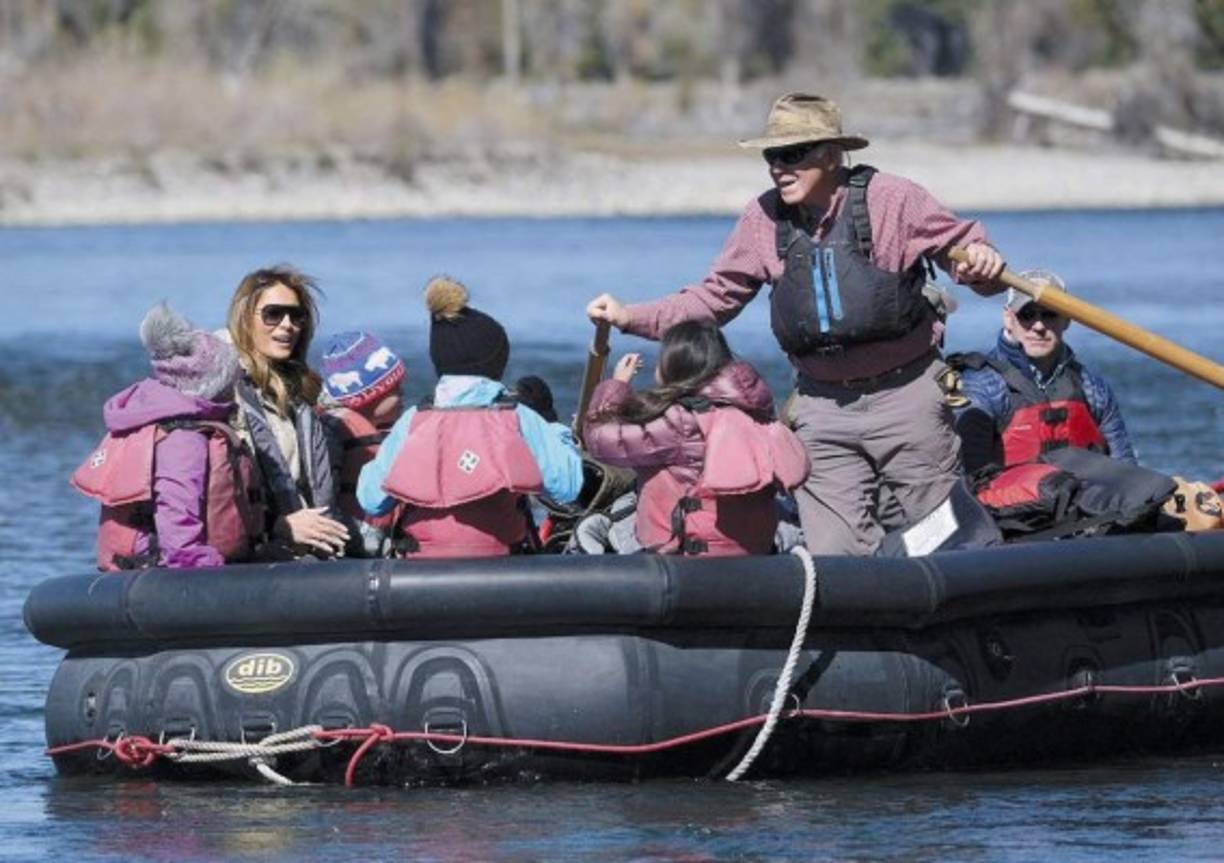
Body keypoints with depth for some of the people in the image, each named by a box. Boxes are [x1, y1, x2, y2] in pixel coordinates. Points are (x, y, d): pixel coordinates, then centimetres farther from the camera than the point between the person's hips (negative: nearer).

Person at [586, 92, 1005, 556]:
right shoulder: (763, 219, 1)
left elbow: (962, 247, -4)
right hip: (823, 409, 3)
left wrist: (983, 264, -29)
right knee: (834, 554, -2)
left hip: (905, 395, -3)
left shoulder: (892, 199, -10)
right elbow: (714, 298, 9)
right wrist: (629, 317, 0)